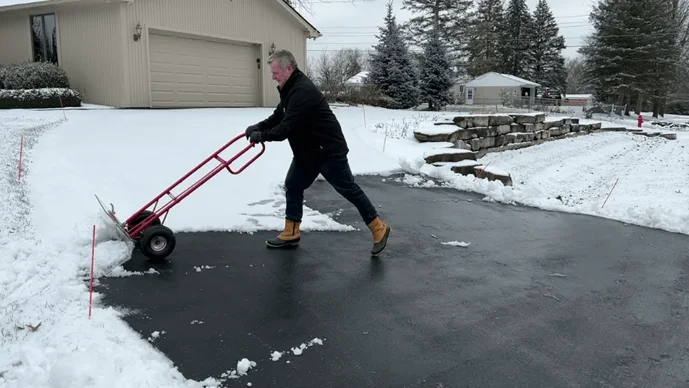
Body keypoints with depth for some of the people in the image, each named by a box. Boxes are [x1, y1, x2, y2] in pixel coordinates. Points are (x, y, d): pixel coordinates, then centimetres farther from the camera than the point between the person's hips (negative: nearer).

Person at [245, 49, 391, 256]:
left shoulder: (303, 91, -24)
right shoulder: (291, 89, 11)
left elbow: (289, 127, -28)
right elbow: (278, 117, 15)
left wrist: (262, 136, -17)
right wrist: (258, 127, -2)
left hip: (329, 150, -10)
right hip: (307, 152, 10)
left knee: (348, 189, -3)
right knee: (293, 186, 10)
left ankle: (379, 229, 8)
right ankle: (291, 234, 19)